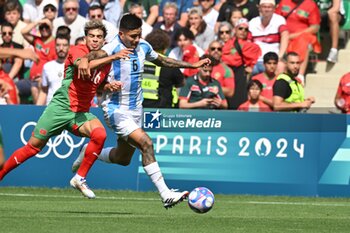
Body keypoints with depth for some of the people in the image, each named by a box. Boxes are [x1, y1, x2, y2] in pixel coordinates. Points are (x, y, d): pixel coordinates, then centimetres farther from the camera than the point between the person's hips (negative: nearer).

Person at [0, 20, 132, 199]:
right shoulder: (77, 51, -9)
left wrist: (109, 87, 2)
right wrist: (112, 57, -39)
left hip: (82, 113, 4)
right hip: (60, 107, -4)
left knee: (99, 134, -25)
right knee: (33, 147, -1)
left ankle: (79, 178, -12)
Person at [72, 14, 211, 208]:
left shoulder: (143, 47, 3)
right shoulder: (113, 48, -18)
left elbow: (162, 61, 22)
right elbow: (96, 55, -40)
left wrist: (193, 65, 23)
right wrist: (85, 61, -63)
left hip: (135, 110, 8)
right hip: (117, 110, -8)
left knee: (123, 159, 18)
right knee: (146, 144, -24)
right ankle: (166, 195, -24)